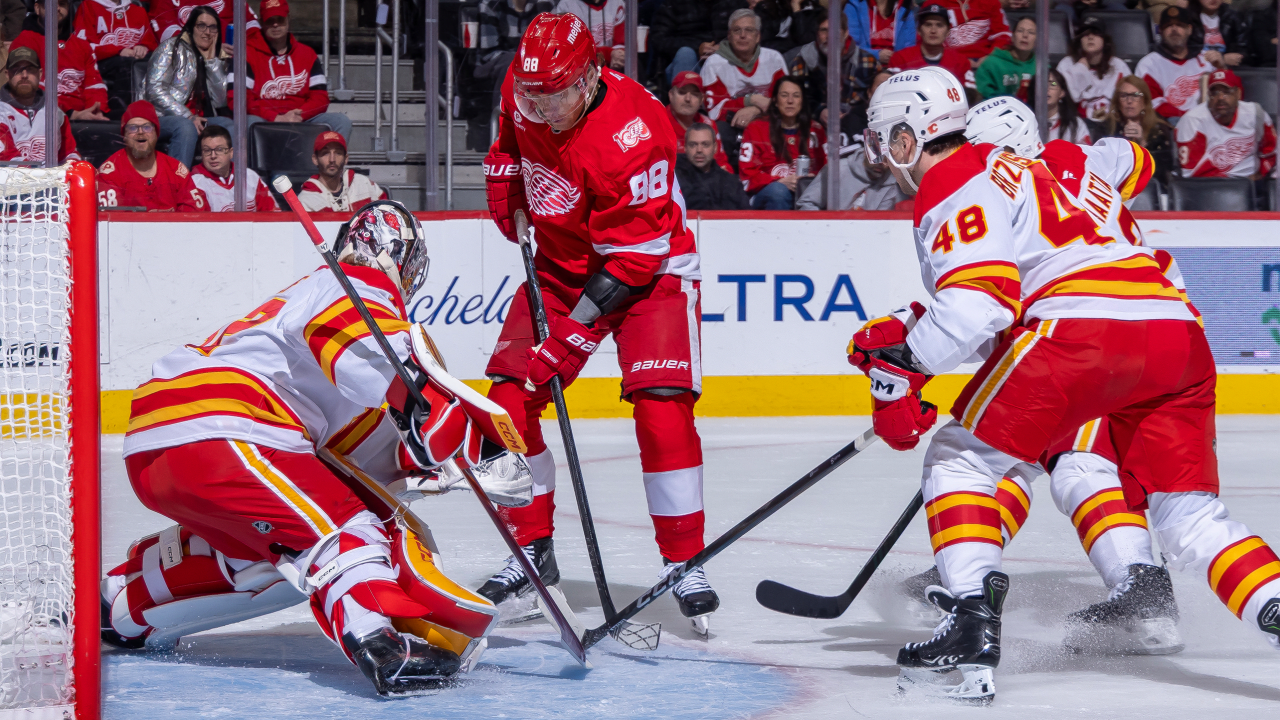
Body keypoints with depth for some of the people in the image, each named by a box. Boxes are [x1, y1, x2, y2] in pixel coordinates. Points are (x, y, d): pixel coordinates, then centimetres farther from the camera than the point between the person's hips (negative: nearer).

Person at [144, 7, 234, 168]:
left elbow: (220, 101, 4)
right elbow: (154, 90, -11)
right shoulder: (172, 48, 2)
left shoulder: (215, 61, 19)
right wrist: (188, 117, -18)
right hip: (159, 118, -6)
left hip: (194, 120, 6)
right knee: (185, 127, -37)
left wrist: (211, 59, 2)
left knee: (228, 126, -21)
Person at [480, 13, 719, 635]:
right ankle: (532, 549, 10)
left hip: (650, 268, -6)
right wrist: (510, 206, 3)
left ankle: (685, 564, -8)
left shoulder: (631, 135, -32)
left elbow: (632, 259, -29)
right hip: (561, 263, 6)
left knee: (662, 409, -19)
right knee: (508, 401, -4)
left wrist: (573, 337, -30)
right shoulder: (521, 96, -12)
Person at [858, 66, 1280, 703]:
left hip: (1078, 329, -8)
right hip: (1178, 333, 8)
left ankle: (971, 624, -7)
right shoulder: (1036, 166, 30)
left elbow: (976, 305, -11)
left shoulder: (951, 185, 6)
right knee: (1189, 518, 12)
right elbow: (1128, 161, 50)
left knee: (960, 458, 7)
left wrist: (897, 355, -3)